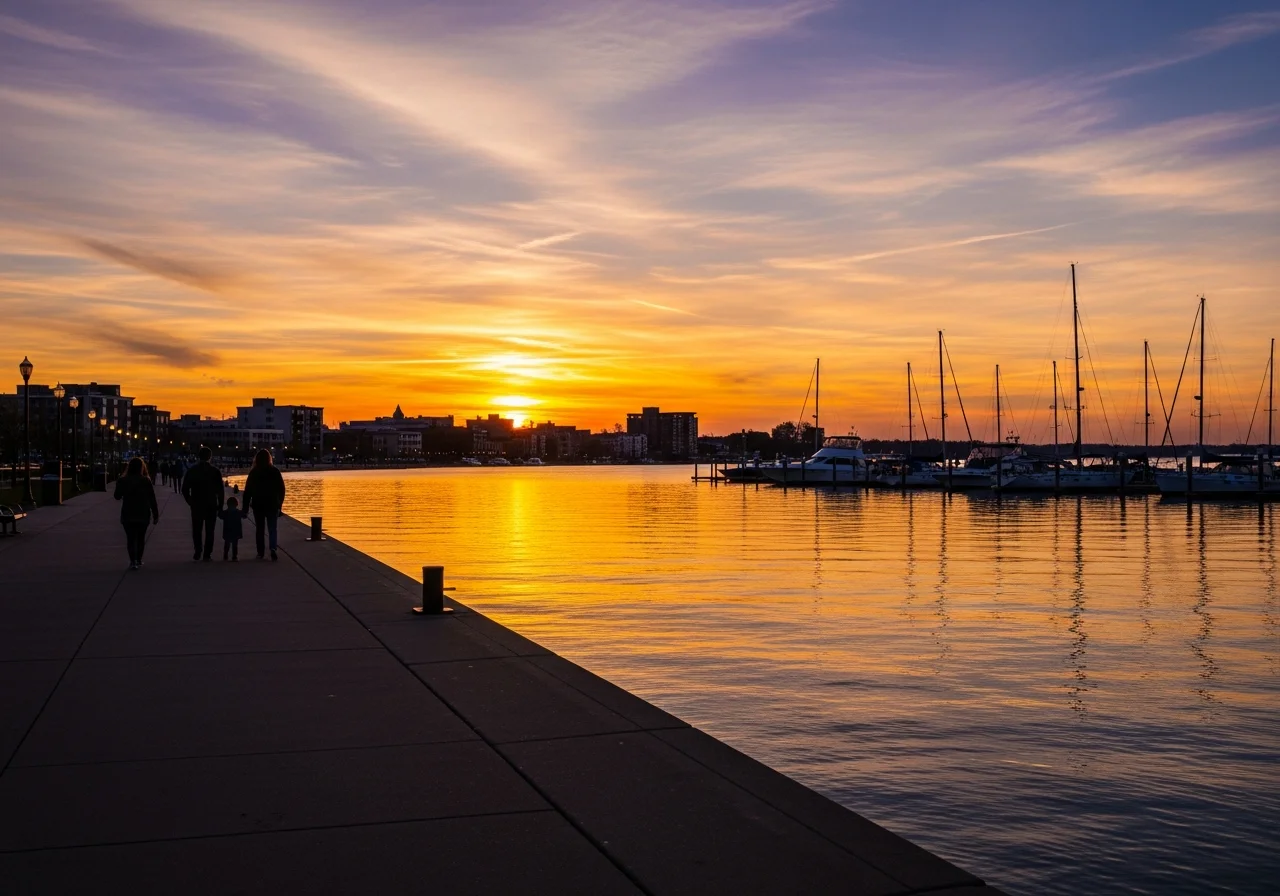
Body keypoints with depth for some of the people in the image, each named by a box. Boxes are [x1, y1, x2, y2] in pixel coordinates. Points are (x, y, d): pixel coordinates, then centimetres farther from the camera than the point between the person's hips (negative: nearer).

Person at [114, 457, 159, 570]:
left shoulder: (122, 481, -4)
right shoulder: (146, 481, -6)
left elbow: (117, 497, 8)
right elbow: (152, 499, -5)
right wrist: (155, 514, 1)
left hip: (128, 515, 0)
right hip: (143, 514, 0)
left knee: (131, 538, 2)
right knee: (141, 537, 15)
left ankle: (133, 561, -11)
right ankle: (138, 560, 22)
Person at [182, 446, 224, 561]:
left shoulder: (191, 471, -1)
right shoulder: (215, 471, -5)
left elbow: (185, 489, -1)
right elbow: (220, 490, -7)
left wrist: (190, 502, 11)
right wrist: (220, 505, 1)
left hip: (196, 505, 1)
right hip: (211, 505, -1)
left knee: (197, 530, 12)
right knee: (209, 530, 5)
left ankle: (198, 553, 8)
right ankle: (207, 554, 2)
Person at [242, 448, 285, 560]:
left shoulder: (253, 472, -2)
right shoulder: (275, 471, -3)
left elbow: (247, 491, -1)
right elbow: (281, 489, -2)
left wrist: (245, 508, 2)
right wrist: (280, 503, 8)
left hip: (258, 505, 0)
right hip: (272, 505, 0)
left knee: (259, 529, 10)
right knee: (272, 528, 2)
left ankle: (260, 553, 11)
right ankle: (273, 548, -20)